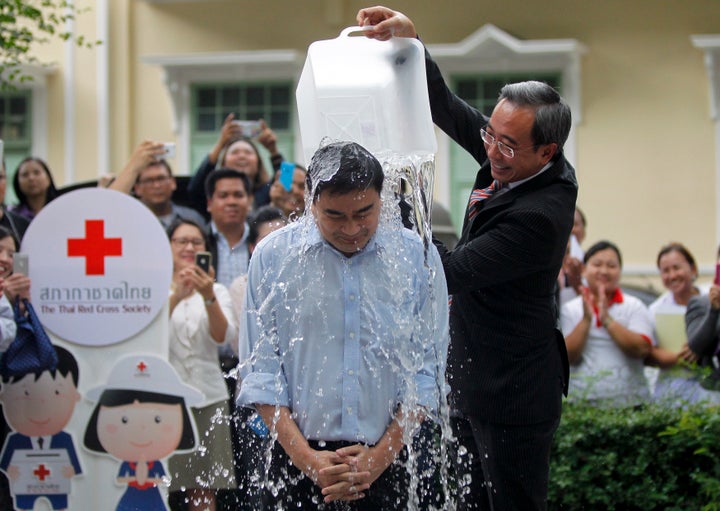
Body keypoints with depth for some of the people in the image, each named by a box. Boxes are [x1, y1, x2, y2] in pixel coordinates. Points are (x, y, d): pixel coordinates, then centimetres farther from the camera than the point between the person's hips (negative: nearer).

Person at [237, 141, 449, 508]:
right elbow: (260, 371, -2)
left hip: (388, 460, 0)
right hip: (298, 457, 0)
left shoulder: (418, 257, 1)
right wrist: (306, 458, -9)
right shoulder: (273, 255, -1)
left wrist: (381, 456, -7)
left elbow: (427, 371, 1)